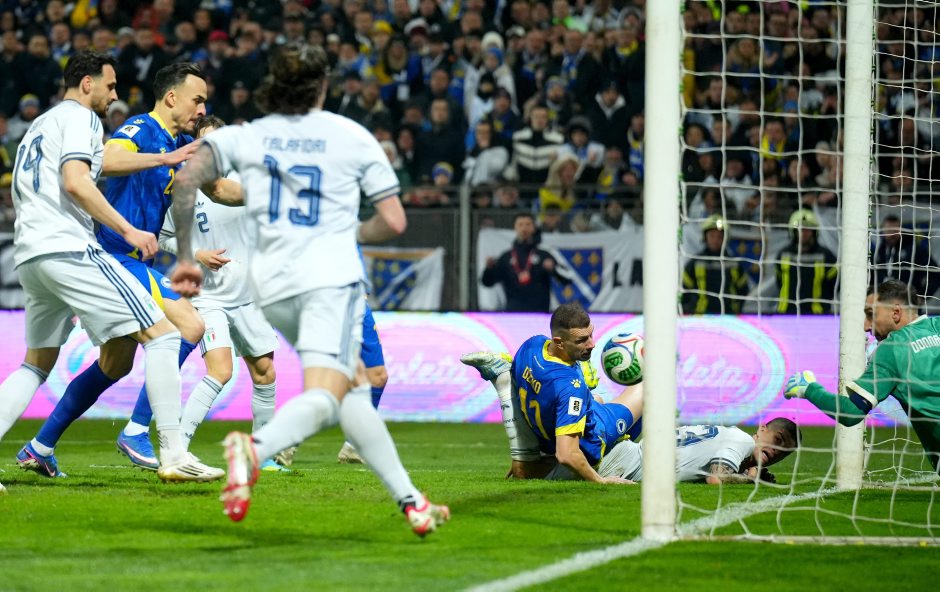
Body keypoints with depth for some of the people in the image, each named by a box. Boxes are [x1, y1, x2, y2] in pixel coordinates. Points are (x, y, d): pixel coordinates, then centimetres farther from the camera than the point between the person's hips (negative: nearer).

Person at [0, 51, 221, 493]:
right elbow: (75, 182, -16)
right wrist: (127, 230, -14)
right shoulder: (79, 118, -1)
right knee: (161, 334, -8)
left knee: (36, 366, 18)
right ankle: (173, 455, -16)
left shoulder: (39, 125, 27)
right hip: (68, 248, -9)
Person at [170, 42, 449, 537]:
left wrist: (186, 257, 3)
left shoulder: (245, 137, 12)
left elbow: (186, 180, -3)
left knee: (353, 386, 17)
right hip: (332, 276, -5)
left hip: (272, 283, 5)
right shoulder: (352, 136, 7)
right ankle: (256, 447, -50)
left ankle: (409, 500, 16)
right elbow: (393, 221, 7)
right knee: (323, 397, -19)